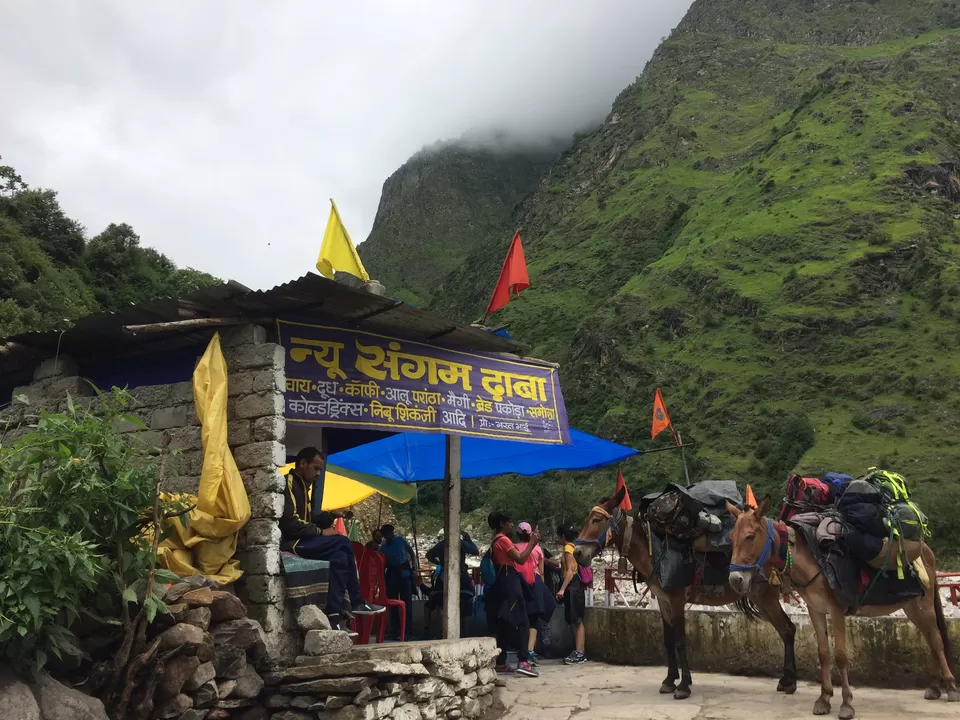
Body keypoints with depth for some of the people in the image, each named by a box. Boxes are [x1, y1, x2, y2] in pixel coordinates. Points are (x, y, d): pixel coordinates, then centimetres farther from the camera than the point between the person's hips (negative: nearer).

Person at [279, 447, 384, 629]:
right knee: (343, 544, -17)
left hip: (300, 540, 10)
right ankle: (356, 603, -8)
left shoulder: (302, 485, 19)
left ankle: (334, 612, -13)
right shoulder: (289, 483, -13)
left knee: (339, 555, -9)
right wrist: (321, 531, -13)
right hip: (290, 542, -10)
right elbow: (290, 523, -22)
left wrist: (330, 516, 1)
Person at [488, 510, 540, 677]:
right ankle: (523, 662, -21)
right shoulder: (504, 540, -13)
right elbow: (521, 559, -18)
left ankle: (500, 663, 13)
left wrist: (531, 544, 15)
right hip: (510, 583, -10)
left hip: (502, 583, 10)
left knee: (505, 624, 12)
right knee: (522, 622, -12)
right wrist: (532, 543, -9)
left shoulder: (496, 541, 18)